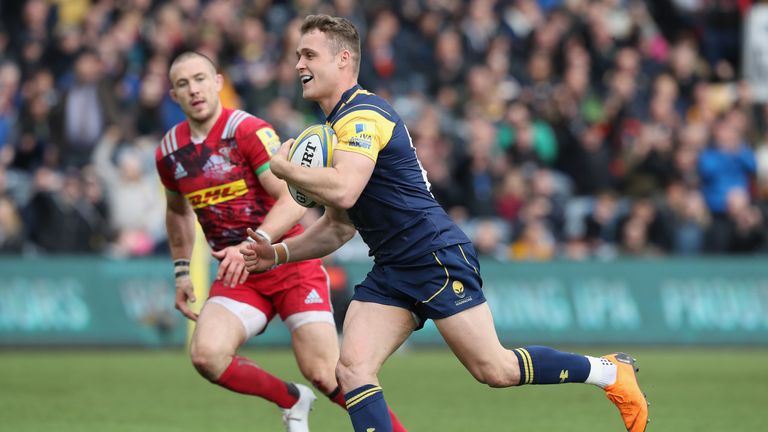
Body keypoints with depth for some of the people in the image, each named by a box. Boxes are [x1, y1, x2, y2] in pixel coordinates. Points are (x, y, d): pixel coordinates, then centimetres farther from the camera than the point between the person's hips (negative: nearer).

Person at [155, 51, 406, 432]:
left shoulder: (249, 131, -14)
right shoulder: (169, 153, 5)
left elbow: (294, 200, -23)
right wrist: (182, 271, 20)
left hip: (290, 262, -5)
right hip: (237, 274, 5)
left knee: (324, 374, -14)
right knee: (206, 356, -20)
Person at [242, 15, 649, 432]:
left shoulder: (361, 115, -14)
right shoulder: (338, 124, 18)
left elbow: (342, 191, -32)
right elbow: (339, 225, 23)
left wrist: (284, 168, -16)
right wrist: (279, 252, 11)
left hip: (438, 258, -9)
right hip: (391, 272, 9)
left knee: (495, 370, -5)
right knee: (351, 367, -9)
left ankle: (611, 372, 15)